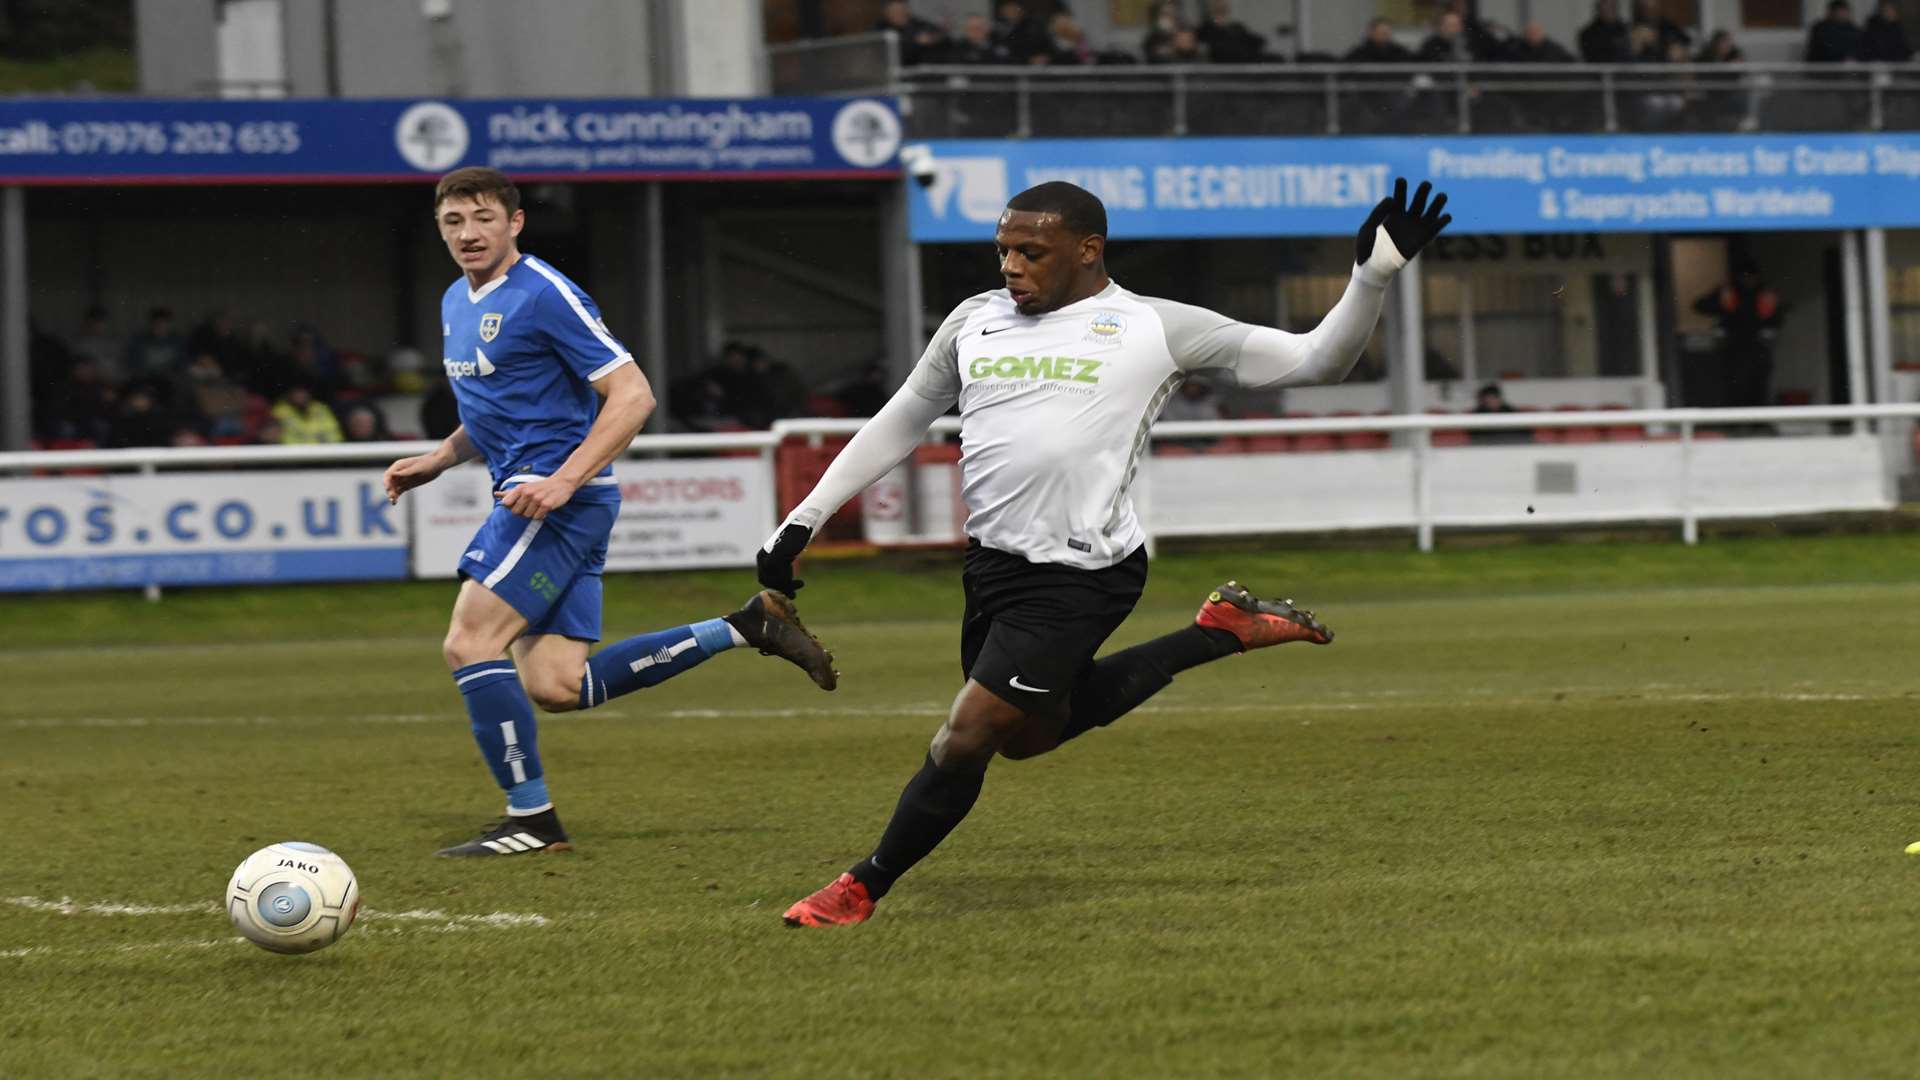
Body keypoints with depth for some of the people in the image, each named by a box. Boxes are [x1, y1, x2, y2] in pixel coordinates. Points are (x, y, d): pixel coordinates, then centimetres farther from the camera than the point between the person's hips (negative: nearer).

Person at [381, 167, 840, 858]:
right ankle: (744, 629, 10)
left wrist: (562, 481, -23)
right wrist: (436, 461, 18)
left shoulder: (545, 295, -11)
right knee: (554, 687, 0)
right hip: (526, 496, 9)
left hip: (561, 498, -9)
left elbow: (632, 395, -15)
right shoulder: (456, 303, 17)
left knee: (470, 644, -15)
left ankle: (530, 820, -7)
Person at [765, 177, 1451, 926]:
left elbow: (1315, 361, 0)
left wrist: (1373, 275, -15)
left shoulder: (1155, 329, -4)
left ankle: (865, 888, 13)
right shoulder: (974, 321, 11)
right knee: (1029, 735, 19)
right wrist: (805, 518, 17)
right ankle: (1219, 634, 27)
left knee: (965, 741, -8)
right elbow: (899, 423, 22)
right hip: (992, 564, 7)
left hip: (1078, 576, -7)